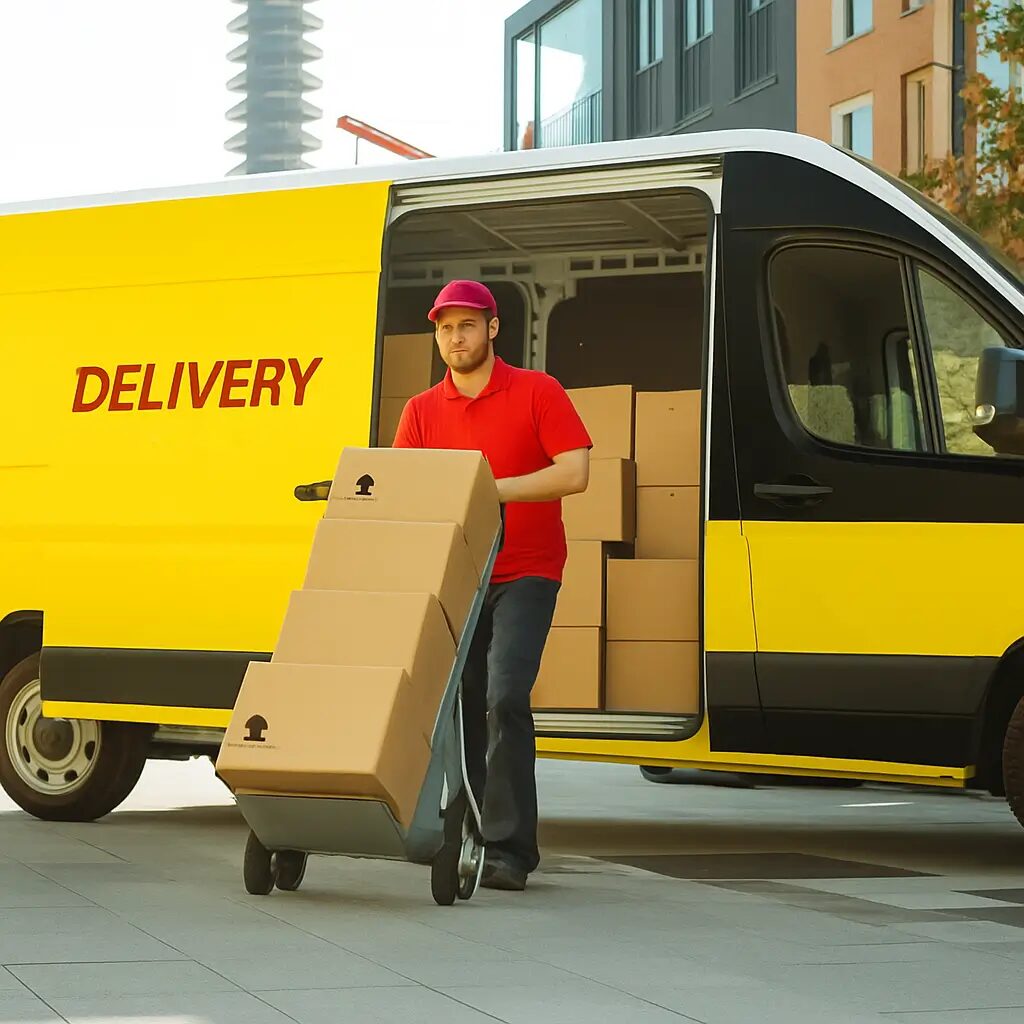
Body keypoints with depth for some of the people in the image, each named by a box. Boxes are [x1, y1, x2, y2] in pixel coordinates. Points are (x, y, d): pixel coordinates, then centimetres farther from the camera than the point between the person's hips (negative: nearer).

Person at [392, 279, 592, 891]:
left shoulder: (537, 393, -2)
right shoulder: (422, 412, 10)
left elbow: (574, 472, -10)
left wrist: (493, 488, -18)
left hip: (525, 575, -5)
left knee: (505, 697, -17)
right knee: (458, 702, 5)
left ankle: (510, 848, -16)